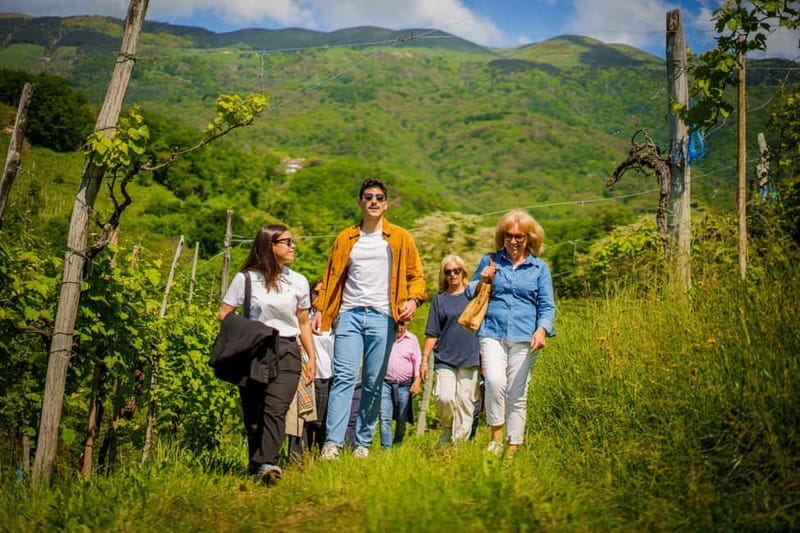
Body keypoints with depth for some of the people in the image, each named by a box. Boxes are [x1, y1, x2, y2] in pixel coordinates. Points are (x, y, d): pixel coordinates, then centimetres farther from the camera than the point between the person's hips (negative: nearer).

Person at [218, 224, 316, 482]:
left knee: (276, 408, -15)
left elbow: (303, 323, 18)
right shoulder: (246, 278, 3)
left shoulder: (298, 282, 12)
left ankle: (267, 462, -24)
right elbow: (223, 314, 6)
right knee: (253, 411, 2)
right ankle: (255, 462, 15)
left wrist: (312, 357, 14)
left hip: (287, 351, 1)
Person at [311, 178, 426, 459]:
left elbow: (416, 275, 9)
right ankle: (332, 443, -12)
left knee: (374, 383, 2)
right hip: (349, 314, 1)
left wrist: (413, 299, -10)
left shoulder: (400, 238, 10)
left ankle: (363, 443, 10)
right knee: (344, 377, -10)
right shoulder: (345, 239, 14)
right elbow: (331, 277, 15)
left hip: (382, 317, 0)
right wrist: (320, 310, 4)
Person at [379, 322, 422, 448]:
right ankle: (386, 447, -8)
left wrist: (417, 381, -1)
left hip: (404, 385, 1)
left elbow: (417, 361, 7)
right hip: (385, 383, -1)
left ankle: (397, 445, 23)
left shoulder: (412, 339, 7)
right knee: (384, 418, -10)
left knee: (402, 420, 8)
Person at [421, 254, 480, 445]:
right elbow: (432, 334, 9)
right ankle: (448, 431, 11)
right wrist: (424, 360, 4)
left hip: (470, 359, 0)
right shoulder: (439, 300, 10)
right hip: (445, 359, 0)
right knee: (444, 398, -16)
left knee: (465, 403, -1)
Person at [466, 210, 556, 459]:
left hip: (524, 337, 0)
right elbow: (469, 294, 19)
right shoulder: (490, 261, 13)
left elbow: (547, 306, 8)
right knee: (495, 381, -23)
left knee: (517, 394, 1)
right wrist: (481, 282, -2)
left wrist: (542, 329, -10)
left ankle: (513, 447, 11)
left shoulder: (539, 268, 12)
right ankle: (496, 435, -9)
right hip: (492, 333, 0)